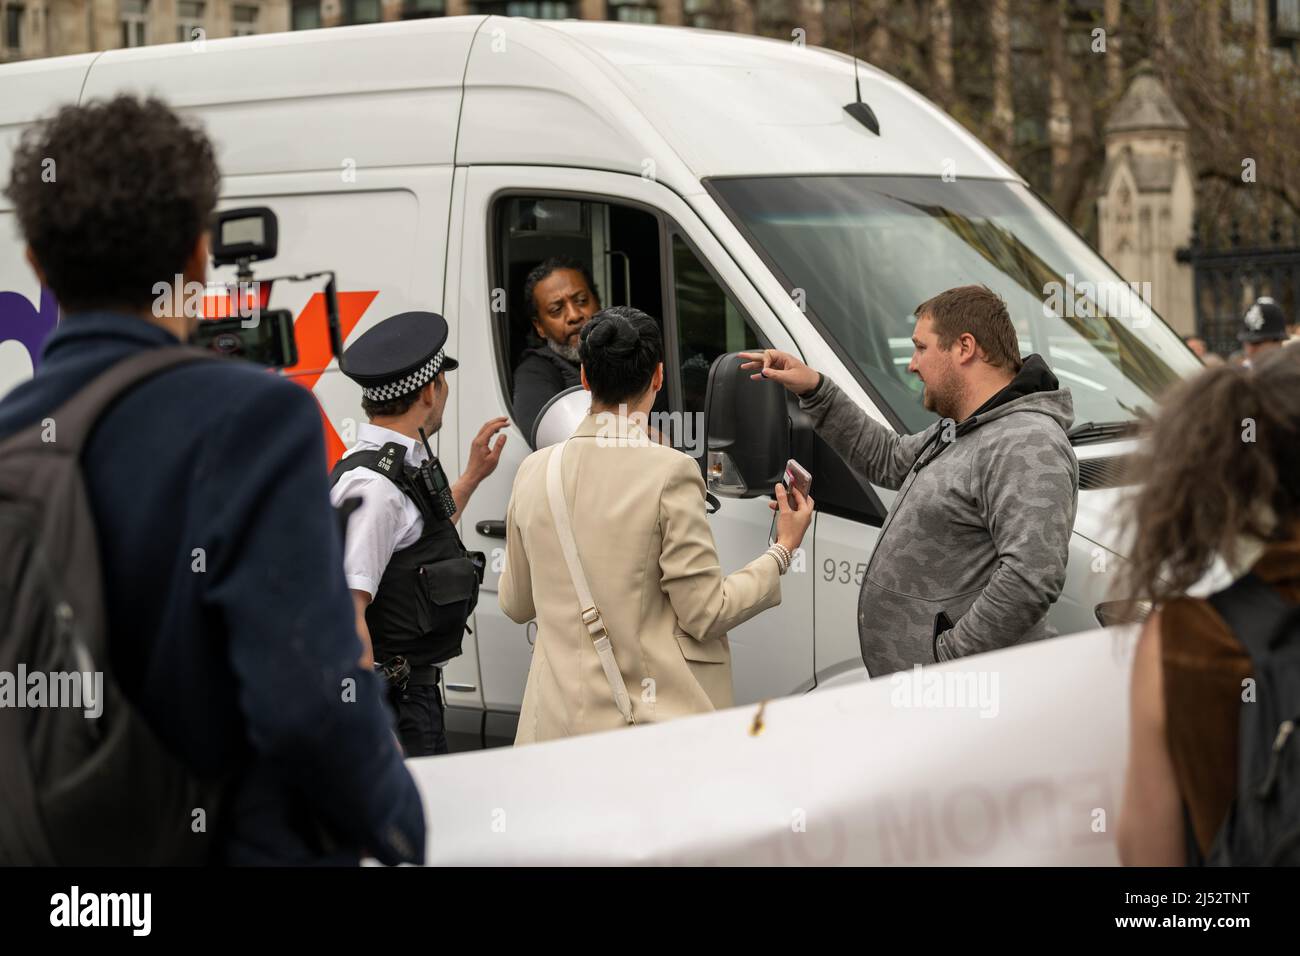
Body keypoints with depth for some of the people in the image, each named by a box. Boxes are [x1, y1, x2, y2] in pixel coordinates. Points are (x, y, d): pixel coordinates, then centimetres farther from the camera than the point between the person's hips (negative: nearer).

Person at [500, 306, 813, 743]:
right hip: (658, 722, -4)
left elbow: (516, 605, 14)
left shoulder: (534, 470, 3)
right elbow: (706, 614, -8)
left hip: (559, 719, 5)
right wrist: (783, 549, 4)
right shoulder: (671, 471, -11)